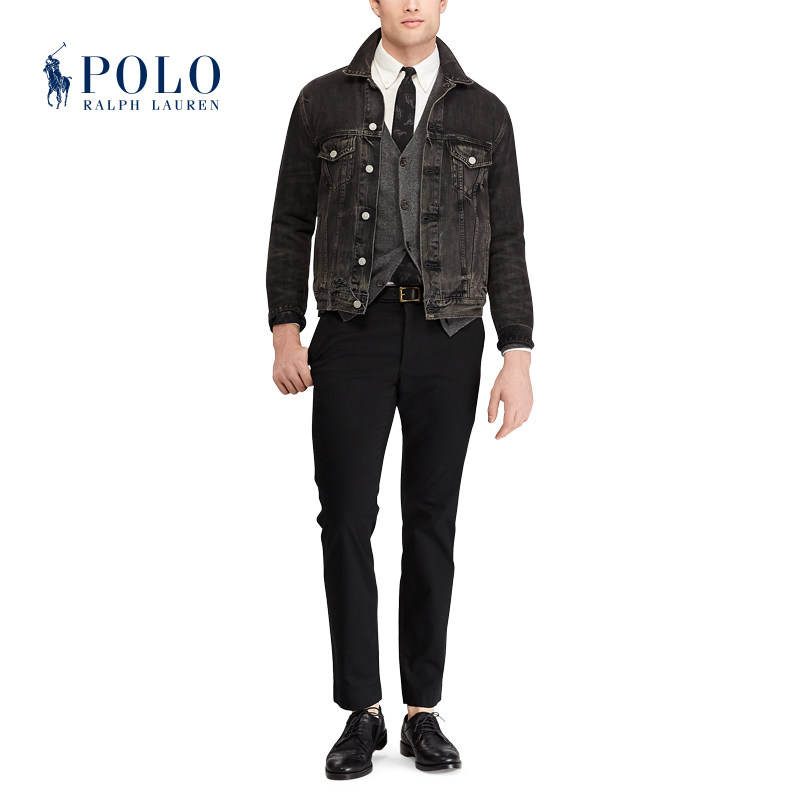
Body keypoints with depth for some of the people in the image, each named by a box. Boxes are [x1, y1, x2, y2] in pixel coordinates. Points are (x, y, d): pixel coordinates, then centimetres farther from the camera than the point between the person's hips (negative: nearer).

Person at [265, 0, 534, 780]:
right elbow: (292, 223, 8)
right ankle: (362, 713, 11)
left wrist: (518, 357, -2)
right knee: (346, 519, -2)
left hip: (448, 338, 1)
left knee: (432, 524, 6)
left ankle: (423, 713, 16)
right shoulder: (323, 101, 5)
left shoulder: (483, 113, 6)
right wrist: (285, 332, -1)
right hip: (352, 334, 0)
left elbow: (505, 242, 5)